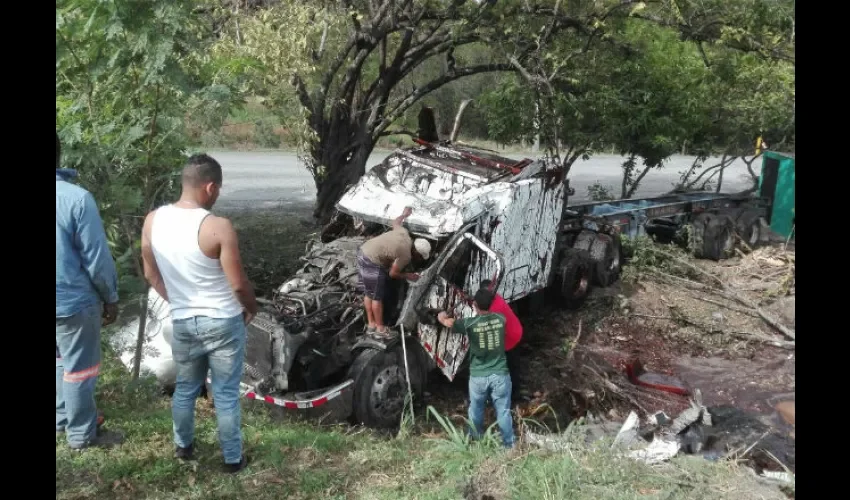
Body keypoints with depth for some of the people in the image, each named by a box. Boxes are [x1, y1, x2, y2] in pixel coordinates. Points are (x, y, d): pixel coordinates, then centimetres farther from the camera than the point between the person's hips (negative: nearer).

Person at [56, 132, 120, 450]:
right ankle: (81, 434, 23)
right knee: (79, 368, 9)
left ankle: (63, 419, 39)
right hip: (74, 300, -6)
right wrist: (111, 297, -4)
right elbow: (96, 257, -18)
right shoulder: (77, 198, -22)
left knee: (62, 362, 24)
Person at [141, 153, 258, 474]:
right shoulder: (218, 228, -23)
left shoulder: (153, 221, -6)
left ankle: (183, 447, 43)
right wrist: (252, 308, 3)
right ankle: (233, 459, 25)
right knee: (226, 395, 11)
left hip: (182, 323, 5)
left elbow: (151, 275, 5)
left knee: (185, 389, 24)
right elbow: (238, 284, -17)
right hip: (223, 323, -4)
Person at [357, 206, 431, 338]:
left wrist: (404, 214, 41)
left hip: (363, 252, 9)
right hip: (372, 263, -9)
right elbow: (393, 273, -8)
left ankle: (371, 324, 30)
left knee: (369, 294, 19)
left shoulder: (404, 233, 1)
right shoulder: (406, 255, -17)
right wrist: (408, 276, 7)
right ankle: (380, 328, 18)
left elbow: (396, 222, 22)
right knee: (377, 297, 6)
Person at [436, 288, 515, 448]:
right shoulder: (500, 319, -5)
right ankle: (509, 445, 15)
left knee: (476, 411, 19)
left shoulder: (469, 323, -12)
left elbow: (443, 319, 4)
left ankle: (476, 443, 33)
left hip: (478, 376, -1)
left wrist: (443, 314, 27)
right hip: (500, 374, 1)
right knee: (503, 412, 9)